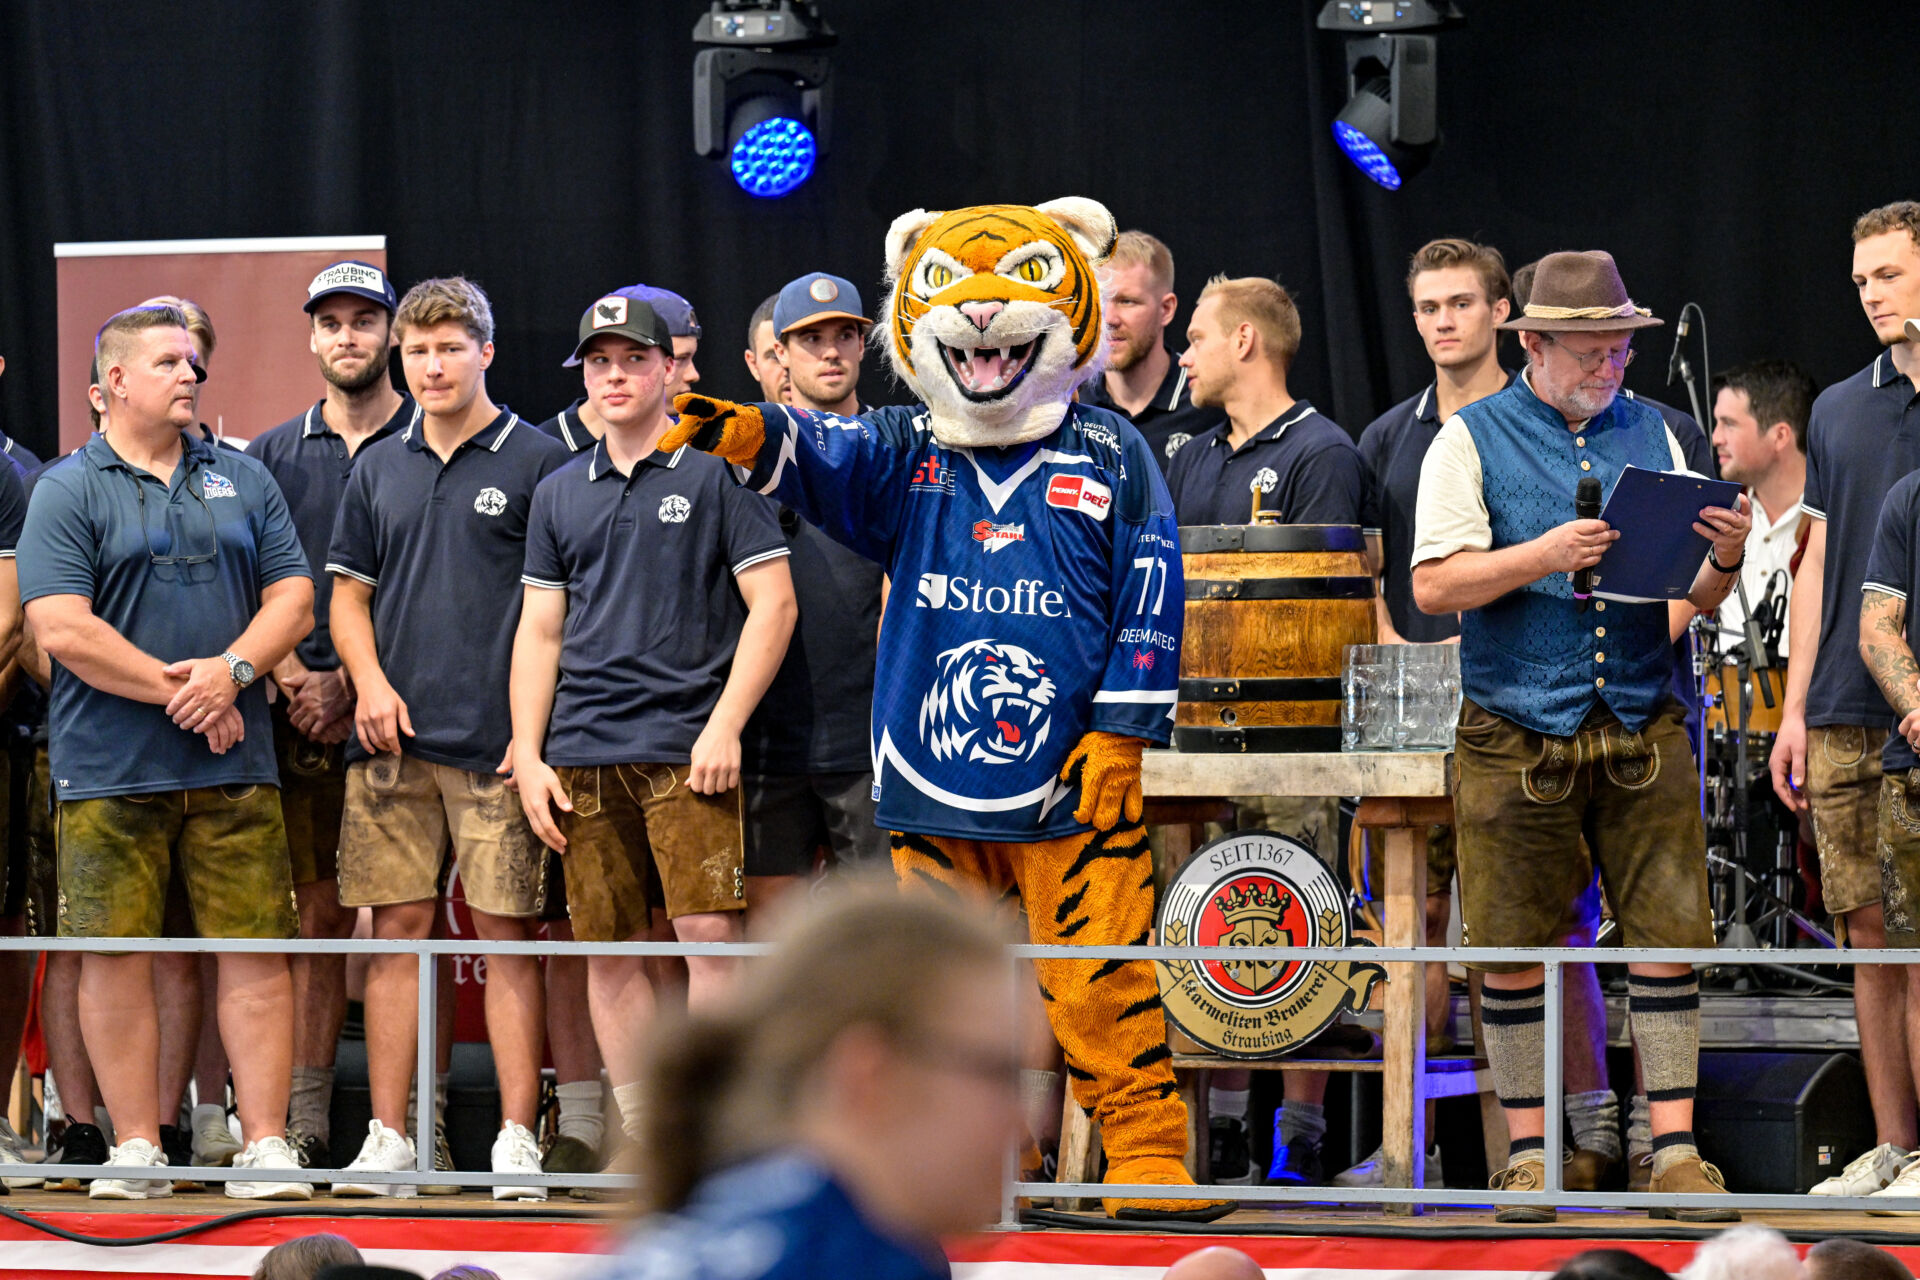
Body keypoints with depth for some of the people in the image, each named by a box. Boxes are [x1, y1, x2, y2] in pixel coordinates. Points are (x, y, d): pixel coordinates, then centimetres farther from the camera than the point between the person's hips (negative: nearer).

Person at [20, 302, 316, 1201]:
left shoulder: (242, 481, 14)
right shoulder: (68, 492, 0)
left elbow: (292, 597, 9)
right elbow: (62, 629, -9)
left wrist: (233, 670, -9)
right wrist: (173, 691, -11)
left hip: (233, 760, 3)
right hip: (110, 771, -3)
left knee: (256, 950, -1)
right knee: (116, 956, -1)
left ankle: (266, 1145, 2)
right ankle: (136, 1149, 6)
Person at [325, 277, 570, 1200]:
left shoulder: (538, 463, 1)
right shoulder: (379, 469, 14)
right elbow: (348, 593, 18)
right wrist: (370, 681, 0)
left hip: (497, 742, -4)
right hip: (394, 740, 4)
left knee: (507, 932, -3)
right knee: (398, 928, 3)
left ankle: (518, 1139, 0)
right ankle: (388, 1140, 6)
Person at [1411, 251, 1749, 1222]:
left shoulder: (1649, 437, 13)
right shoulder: (1471, 441, 2)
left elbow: (1696, 595, 13)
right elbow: (1434, 586, -7)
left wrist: (1724, 560, -10)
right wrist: (1544, 555, -20)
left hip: (1641, 729, 3)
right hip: (1517, 732, -3)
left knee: (1672, 930, -3)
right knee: (1515, 947, 1)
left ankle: (1674, 1151, 0)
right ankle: (1528, 1154, 10)